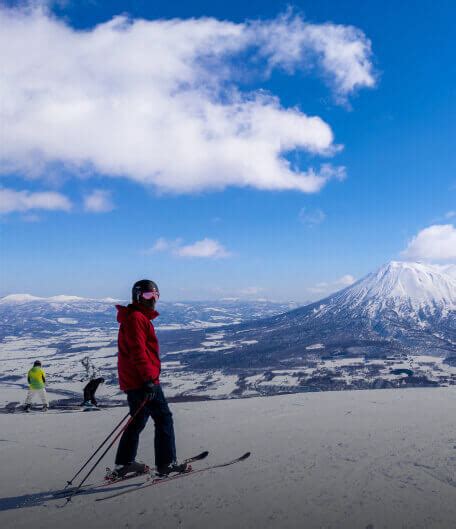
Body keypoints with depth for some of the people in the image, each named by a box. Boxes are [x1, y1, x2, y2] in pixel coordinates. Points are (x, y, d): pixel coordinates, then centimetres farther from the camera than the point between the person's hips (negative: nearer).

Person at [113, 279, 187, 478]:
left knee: (137, 422, 17)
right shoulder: (136, 317, -12)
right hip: (143, 381, -11)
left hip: (133, 382, 11)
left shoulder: (141, 317, 21)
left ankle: (124, 463, 25)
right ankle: (166, 464, 3)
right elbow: (138, 351, -22)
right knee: (164, 419, -3)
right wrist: (148, 379, -26)